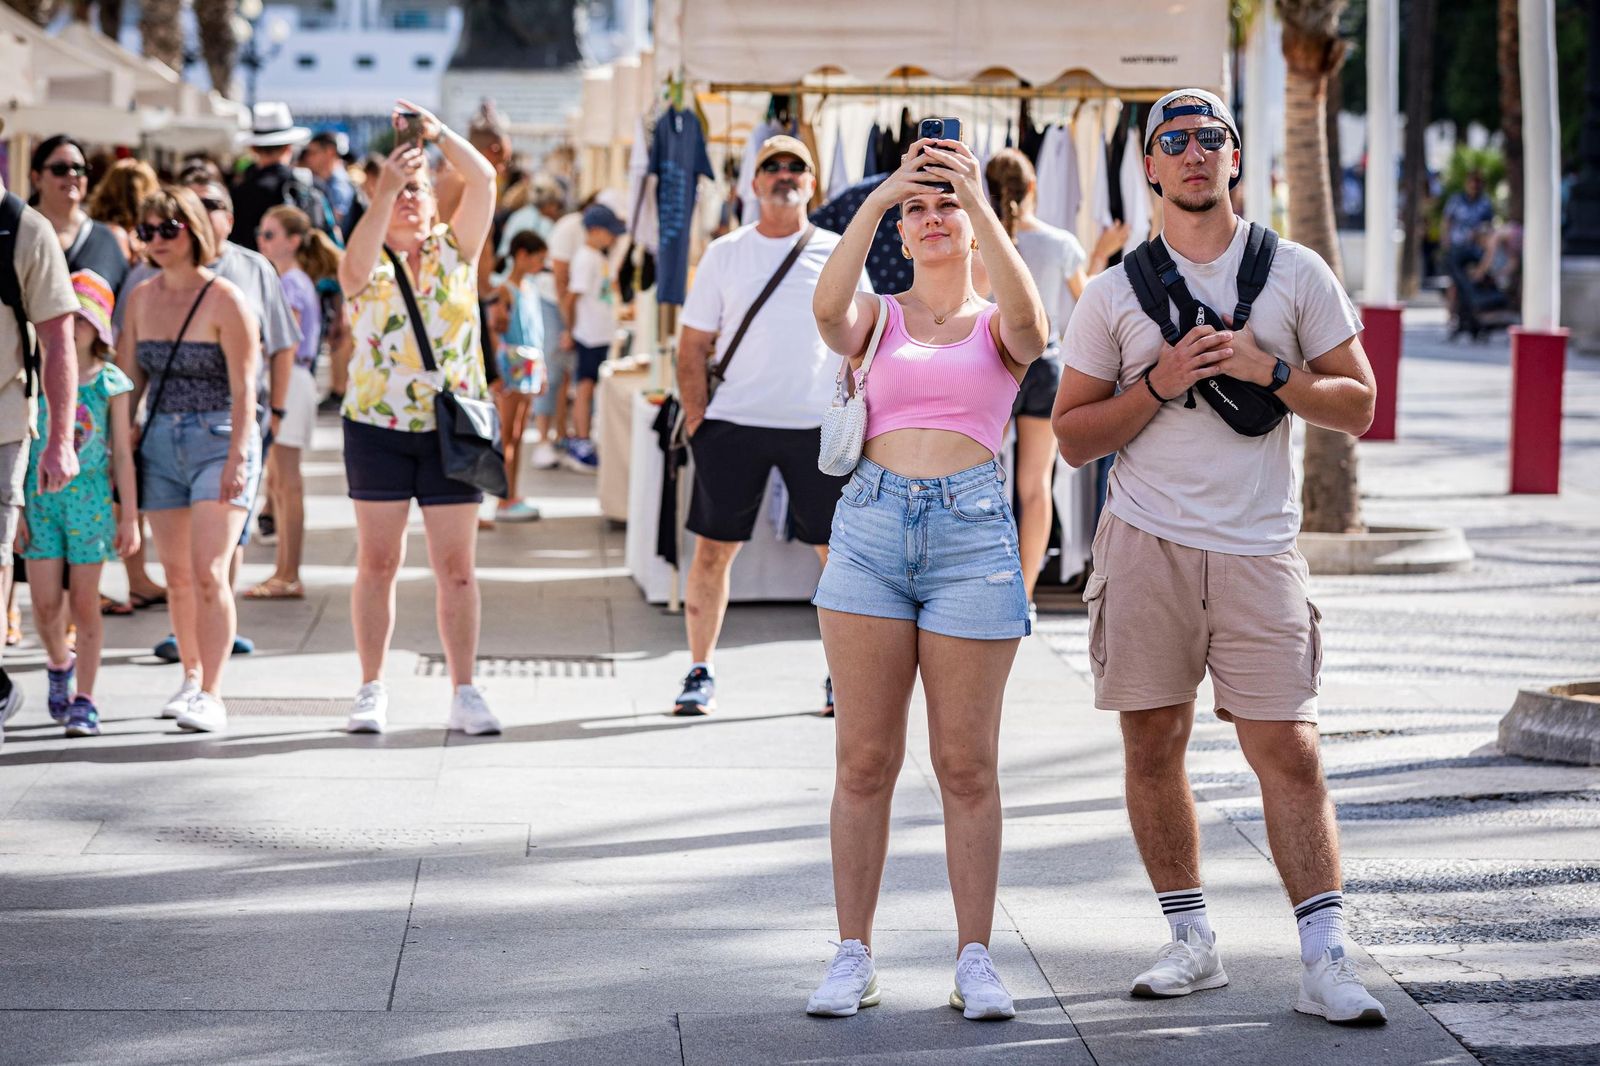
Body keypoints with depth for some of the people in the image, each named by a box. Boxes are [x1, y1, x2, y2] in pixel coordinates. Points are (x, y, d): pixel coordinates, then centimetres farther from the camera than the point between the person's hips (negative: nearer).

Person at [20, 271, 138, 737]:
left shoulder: (110, 384, -1)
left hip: (90, 500, -1)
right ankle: (59, 664, 30)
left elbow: (122, 453, 3)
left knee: (84, 605, 2)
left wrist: (129, 515, 2)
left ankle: (83, 700, 9)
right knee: (46, 603, -1)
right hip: (40, 498, 1)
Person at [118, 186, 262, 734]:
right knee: (177, 575, 10)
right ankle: (191, 677, 24)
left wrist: (238, 457, -20)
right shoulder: (141, 298, 8)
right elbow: (128, 381, 12)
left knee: (209, 572, -14)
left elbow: (243, 387, -12)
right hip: (160, 443, 6)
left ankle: (212, 695, -15)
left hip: (219, 441, -6)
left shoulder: (225, 299, -9)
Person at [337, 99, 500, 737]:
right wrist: (384, 189, -34)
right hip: (378, 425, -1)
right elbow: (359, 260, -23)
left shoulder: (456, 250, 7)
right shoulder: (368, 267, 1)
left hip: (452, 428, 1)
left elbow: (483, 180, -6)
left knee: (456, 566, 2)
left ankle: (465, 694, 4)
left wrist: (438, 134, -18)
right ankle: (372, 691, 8)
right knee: (378, 560, 2)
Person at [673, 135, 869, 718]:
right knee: (713, 548, -1)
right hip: (732, 423, 0)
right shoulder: (724, 253, 6)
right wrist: (696, 419, -3)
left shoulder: (837, 254, 7)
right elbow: (693, 346, 7)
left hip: (819, 426, 0)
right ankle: (700, 674, 9)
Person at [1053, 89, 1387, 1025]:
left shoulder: (1296, 273, 7)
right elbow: (1073, 437, 7)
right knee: (1154, 746, 4)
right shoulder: (1114, 292, 7)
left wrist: (1269, 371, -9)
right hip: (1148, 544, 1)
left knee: (1289, 750, -7)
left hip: (1259, 547, -1)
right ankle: (1193, 941, 16)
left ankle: (1327, 961, -7)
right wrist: (1159, 386, -8)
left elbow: (1358, 404, 8)